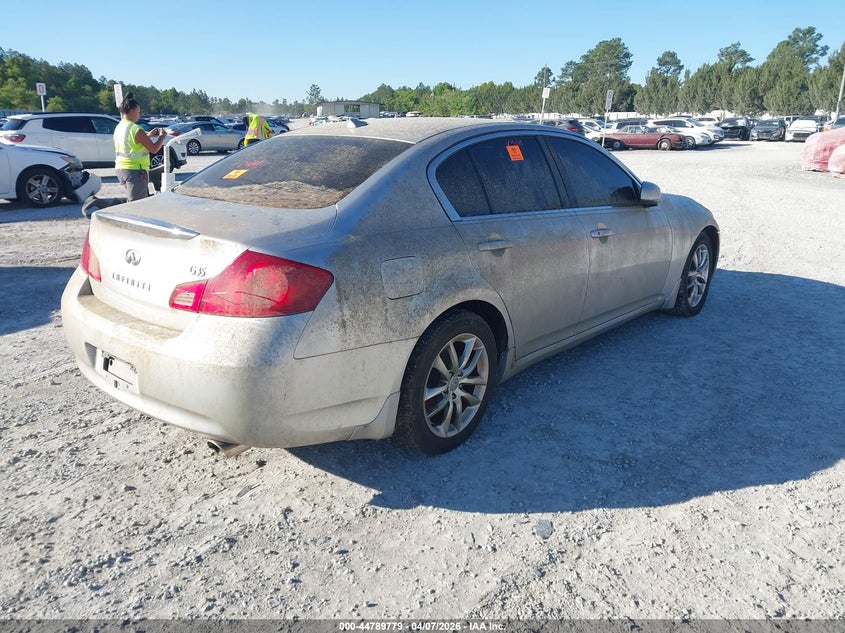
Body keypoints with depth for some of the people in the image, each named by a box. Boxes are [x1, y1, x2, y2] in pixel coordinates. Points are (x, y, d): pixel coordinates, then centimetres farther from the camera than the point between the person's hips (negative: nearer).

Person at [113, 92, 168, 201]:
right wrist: (162, 136, 2)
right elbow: (154, 149, -15)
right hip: (134, 171, -9)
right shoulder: (136, 130, -17)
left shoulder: (119, 127, 10)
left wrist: (148, 135, 22)